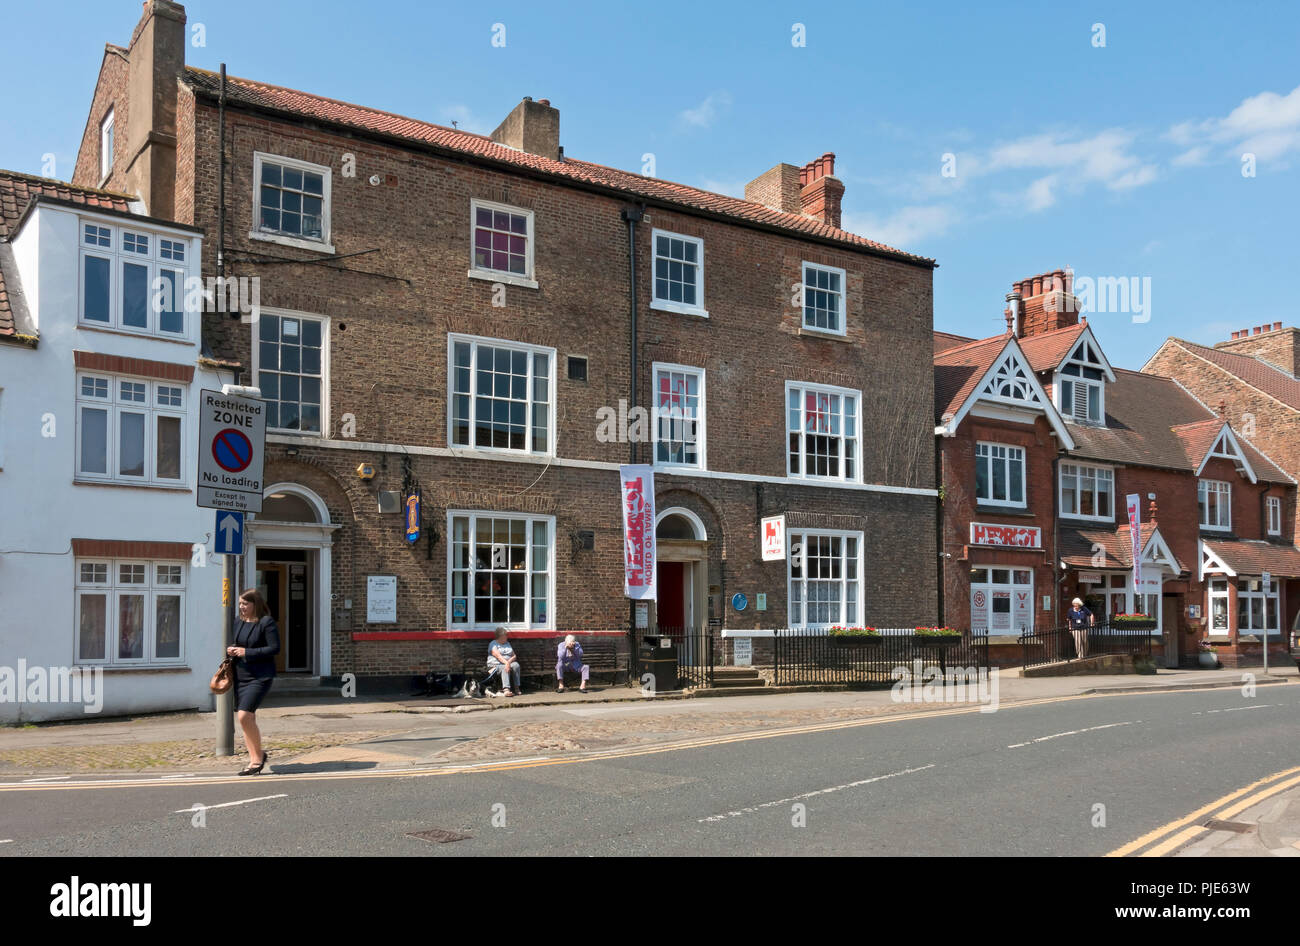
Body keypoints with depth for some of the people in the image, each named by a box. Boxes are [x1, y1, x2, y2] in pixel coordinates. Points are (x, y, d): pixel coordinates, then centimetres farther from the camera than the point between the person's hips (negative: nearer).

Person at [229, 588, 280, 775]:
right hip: (241, 676, 8)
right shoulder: (238, 623, 12)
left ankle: (259, 754, 2)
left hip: (260, 677, -8)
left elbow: (275, 648, -15)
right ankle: (254, 759, 20)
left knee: (244, 716, -16)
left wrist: (247, 652, -17)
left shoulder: (267, 622, -10)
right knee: (246, 718, 10)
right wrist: (231, 650, 1)